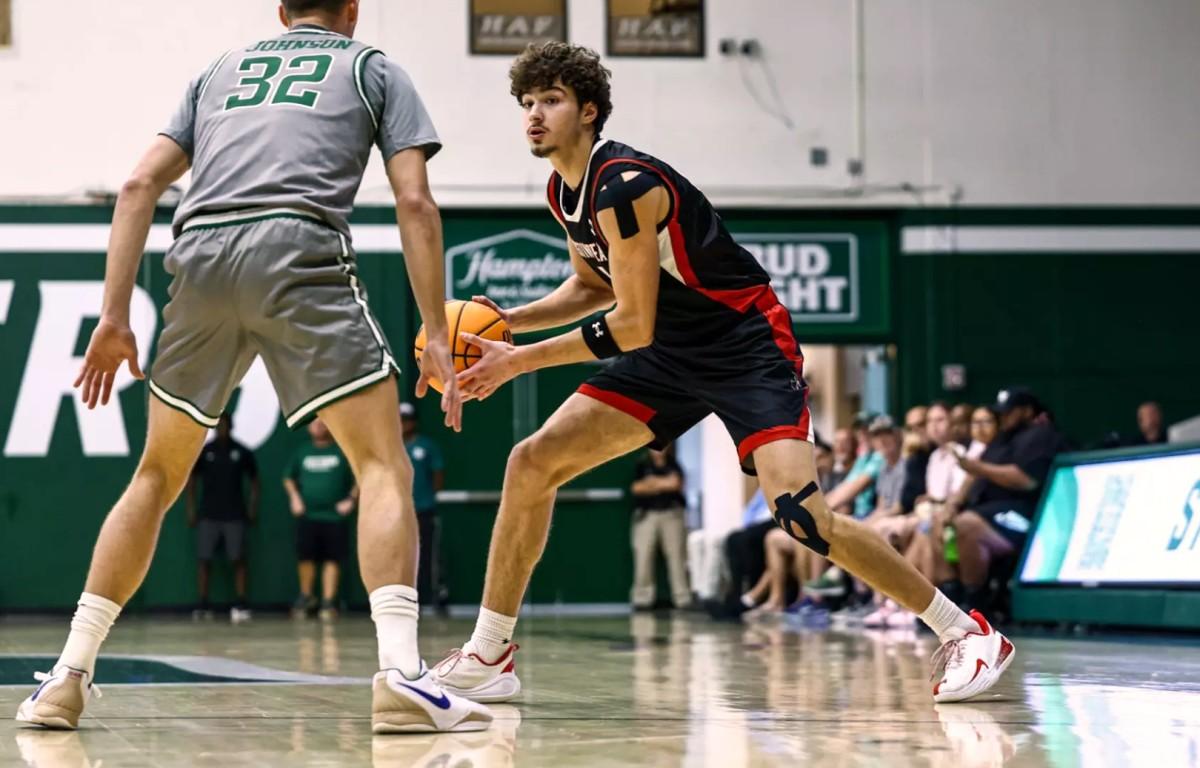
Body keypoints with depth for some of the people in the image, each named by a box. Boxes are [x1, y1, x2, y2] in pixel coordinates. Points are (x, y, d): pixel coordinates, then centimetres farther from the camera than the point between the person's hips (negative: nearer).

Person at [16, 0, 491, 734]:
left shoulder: (222, 68, 31)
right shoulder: (374, 68, 22)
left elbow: (139, 187, 19)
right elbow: (414, 202, 8)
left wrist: (114, 315, 17)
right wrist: (437, 335, 7)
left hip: (202, 256, 4)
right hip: (301, 249, -4)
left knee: (158, 475, 18)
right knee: (384, 466, -3)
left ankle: (70, 673, 15)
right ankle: (401, 675, -22)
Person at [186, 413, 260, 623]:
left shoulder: (242, 452, 3)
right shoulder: (204, 451, 4)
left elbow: (254, 479, 10)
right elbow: (192, 479, 9)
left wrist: (253, 506, 1)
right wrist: (191, 508, 3)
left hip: (235, 515, -1)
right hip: (208, 515, 1)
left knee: (238, 559, -4)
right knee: (204, 559, -3)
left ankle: (241, 605, -3)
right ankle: (203, 606, 3)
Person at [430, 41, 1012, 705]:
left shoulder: (624, 185, -24)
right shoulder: (564, 192, 4)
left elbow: (633, 326, -24)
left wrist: (518, 362, -20)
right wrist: (508, 321, 5)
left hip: (749, 346, -9)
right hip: (673, 355, 9)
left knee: (799, 512, -23)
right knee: (532, 462, -2)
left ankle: (967, 633, -8)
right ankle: (488, 657, 5)